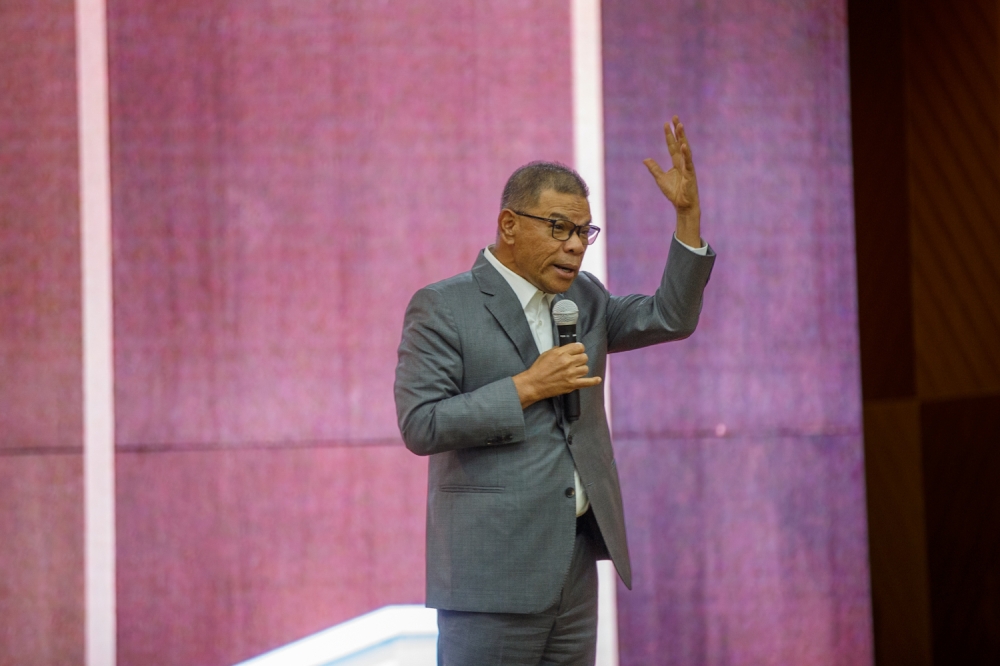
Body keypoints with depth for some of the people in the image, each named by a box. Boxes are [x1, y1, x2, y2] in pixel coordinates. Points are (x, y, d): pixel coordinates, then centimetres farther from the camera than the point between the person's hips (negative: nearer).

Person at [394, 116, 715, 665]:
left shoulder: (581, 299, 16)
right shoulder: (441, 307, -6)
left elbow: (671, 318, 14)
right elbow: (420, 426, -13)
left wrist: (687, 211, 4)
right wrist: (527, 387, -16)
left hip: (574, 564, 7)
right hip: (493, 570, -7)